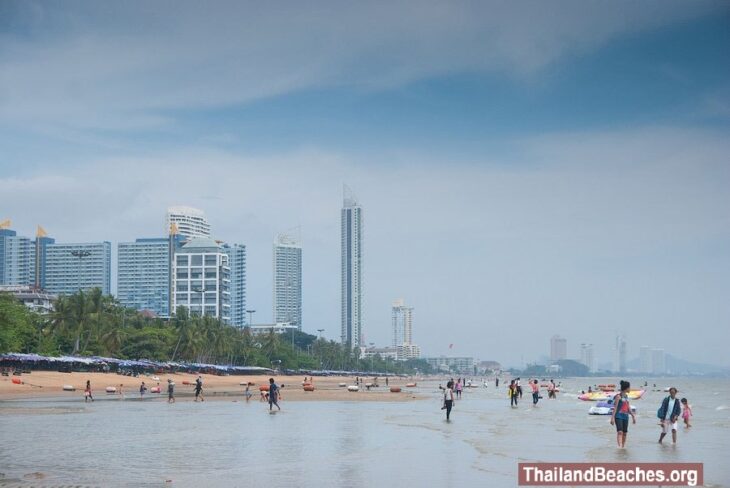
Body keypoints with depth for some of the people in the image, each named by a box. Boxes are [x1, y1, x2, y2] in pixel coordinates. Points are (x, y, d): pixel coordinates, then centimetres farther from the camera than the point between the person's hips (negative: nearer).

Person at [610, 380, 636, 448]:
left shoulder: (626, 396, 16)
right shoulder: (618, 396, -6)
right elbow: (615, 407, -10)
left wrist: (633, 416, 20)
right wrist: (613, 417, -15)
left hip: (625, 416, 8)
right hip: (619, 416, -8)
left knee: (625, 433, 8)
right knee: (620, 432, -20)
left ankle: (623, 446, 16)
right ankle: (620, 446, -30)